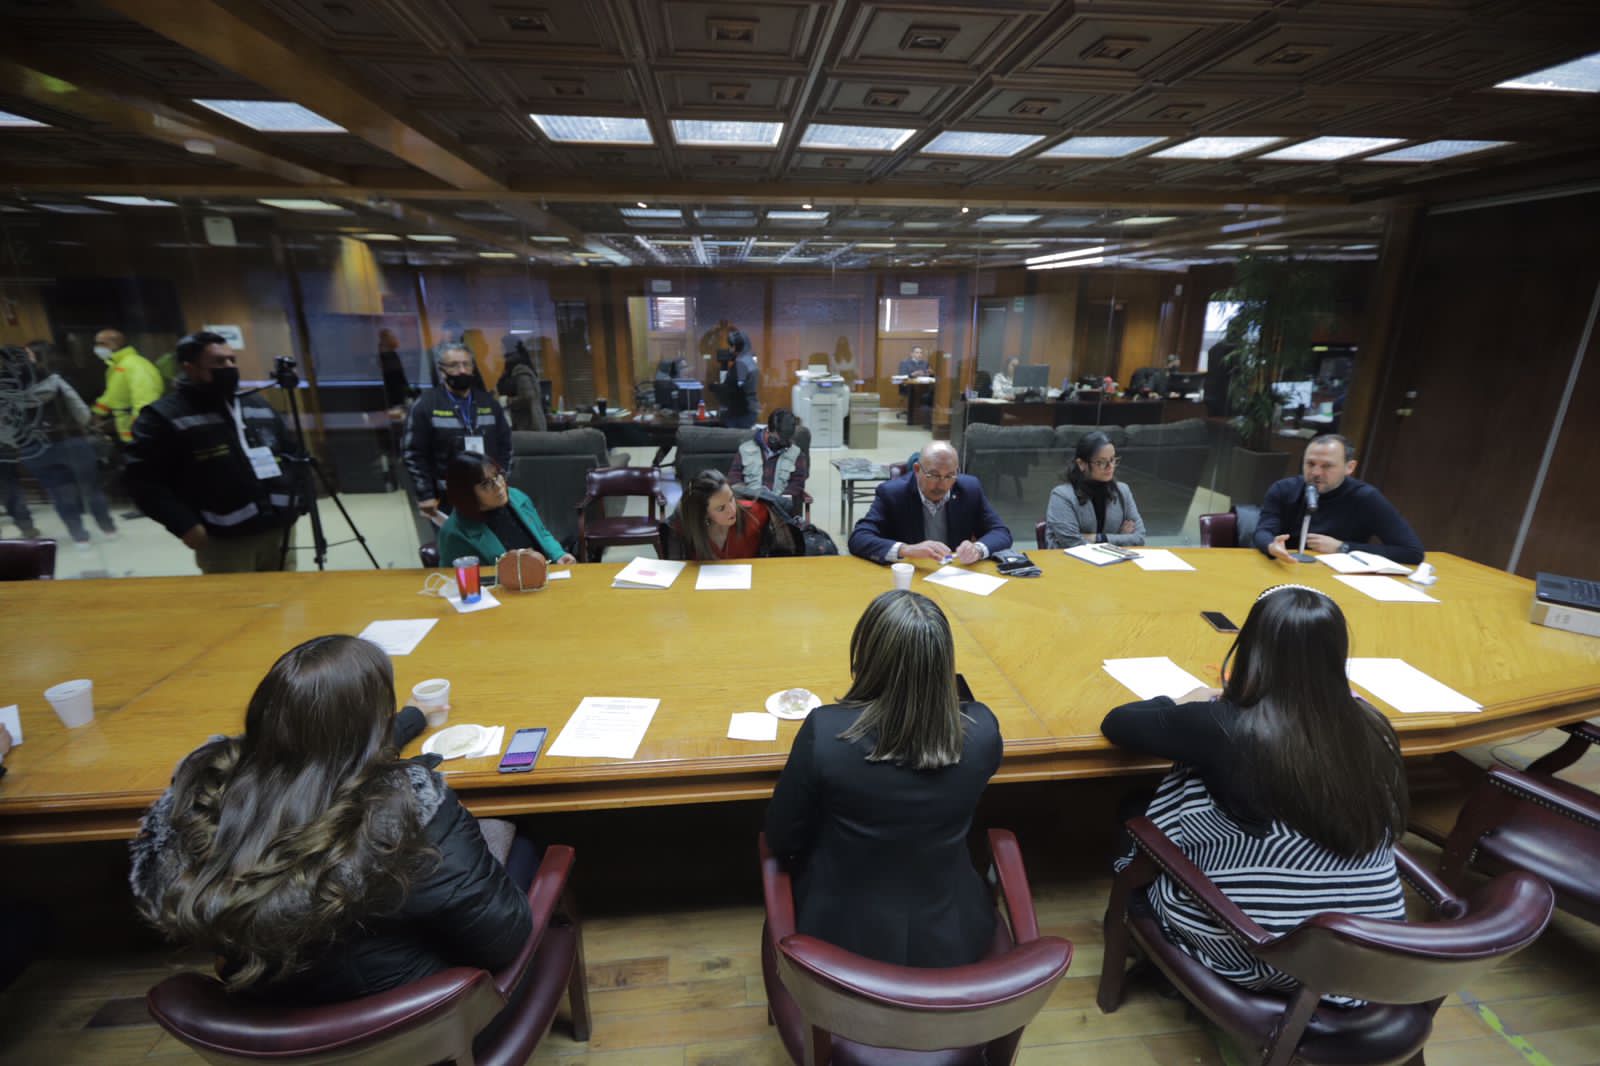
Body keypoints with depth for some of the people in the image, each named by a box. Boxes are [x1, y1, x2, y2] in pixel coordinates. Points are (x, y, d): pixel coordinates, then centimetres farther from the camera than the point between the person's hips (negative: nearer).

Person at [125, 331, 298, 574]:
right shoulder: (163, 417, -6)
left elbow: (289, 453, 23)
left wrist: (291, 494, 9)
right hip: (224, 540, -6)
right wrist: (184, 525, -18)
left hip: (278, 528, 6)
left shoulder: (258, 405, 14)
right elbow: (144, 481, -10)